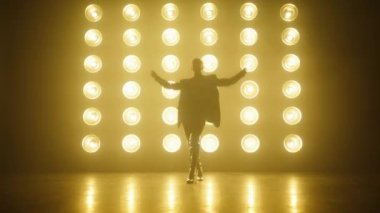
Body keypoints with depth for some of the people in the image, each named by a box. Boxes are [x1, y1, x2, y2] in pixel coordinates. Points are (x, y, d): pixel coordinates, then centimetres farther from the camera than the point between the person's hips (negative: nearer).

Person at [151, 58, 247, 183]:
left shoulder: (210, 80, 11)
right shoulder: (186, 82, 18)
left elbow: (227, 82, 7)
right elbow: (169, 85, 22)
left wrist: (241, 74, -3)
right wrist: (157, 77, 16)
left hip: (200, 116, -4)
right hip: (188, 116, 4)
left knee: (194, 143, -17)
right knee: (192, 145, 7)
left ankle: (191, 175, -17)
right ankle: (199, 173, 21)